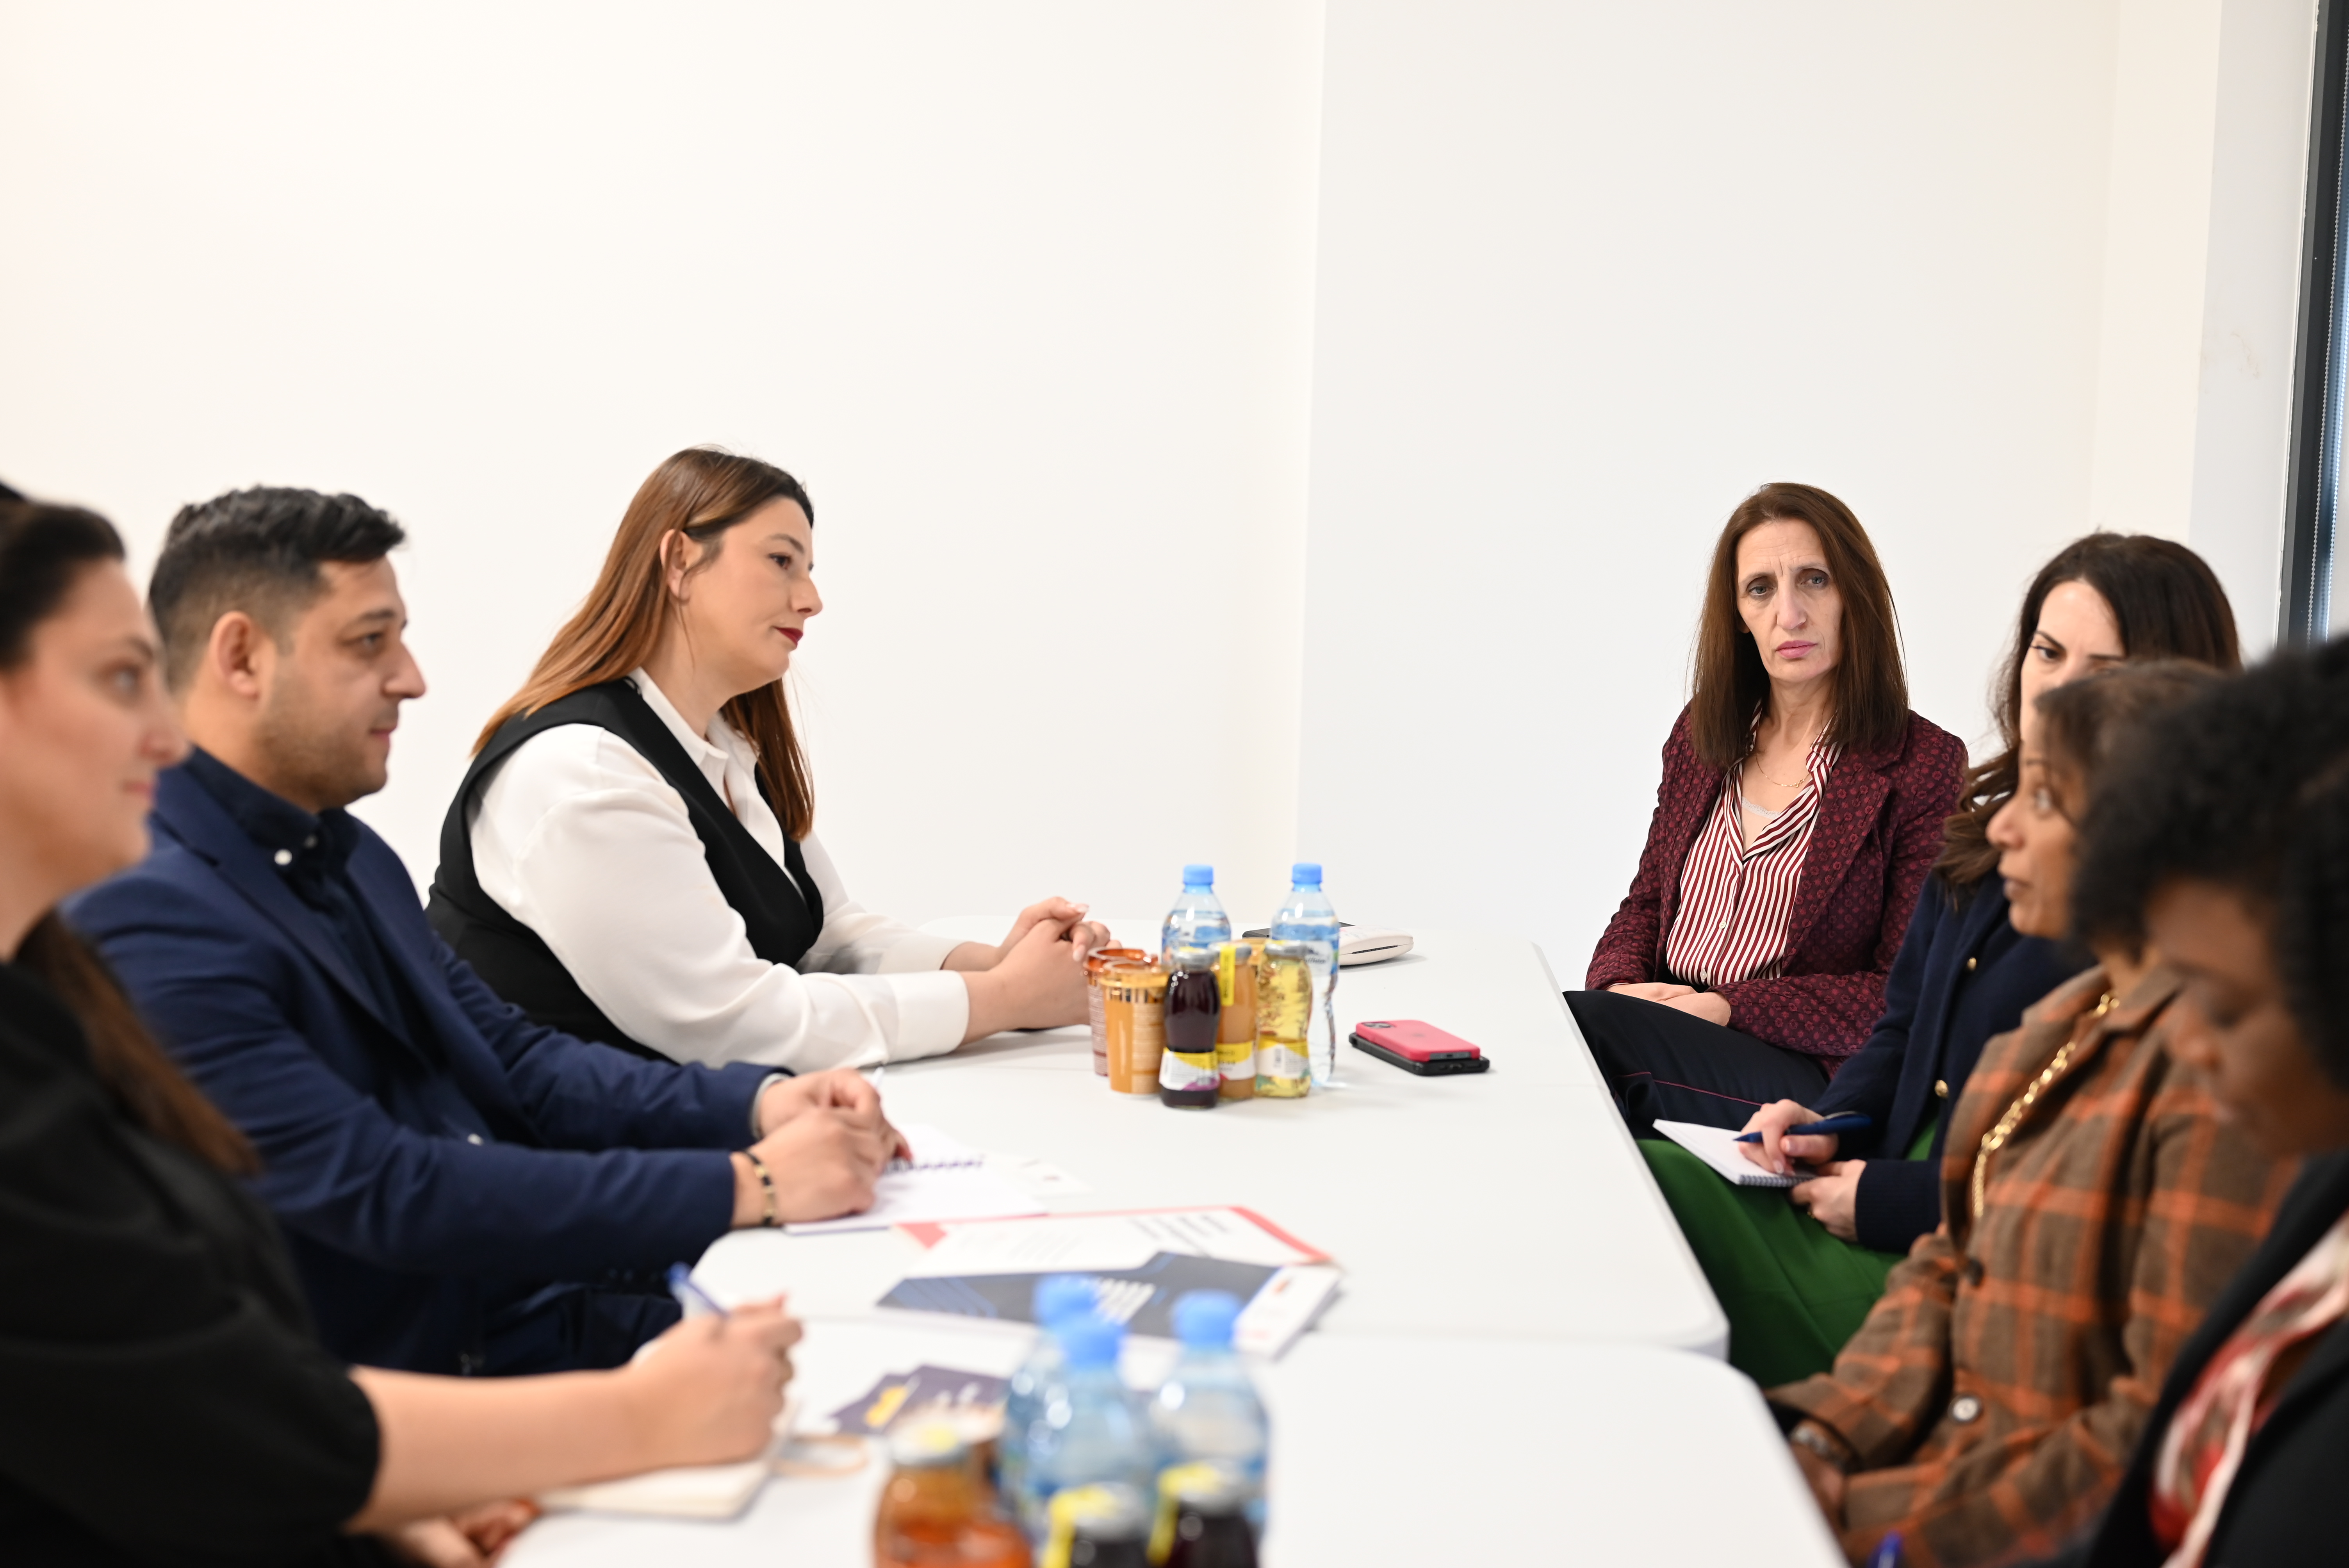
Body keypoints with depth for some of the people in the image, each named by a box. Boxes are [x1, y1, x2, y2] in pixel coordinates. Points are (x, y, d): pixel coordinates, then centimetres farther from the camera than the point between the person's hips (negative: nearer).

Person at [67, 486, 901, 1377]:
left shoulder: (349, 854, 13)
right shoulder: (145, 921, -17)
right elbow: (384, 1195, -23)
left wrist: (760, 1104, -1)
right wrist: (747, 1187, -23)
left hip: (562, 1305, 8)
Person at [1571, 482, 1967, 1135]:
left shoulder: (1924, 767, -4)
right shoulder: (1701, 732, 15)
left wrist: (1728, 1008, -15)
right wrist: (1619, 987, -5)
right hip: (1665, 1024, 5)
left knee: (1577, 1026, -31)